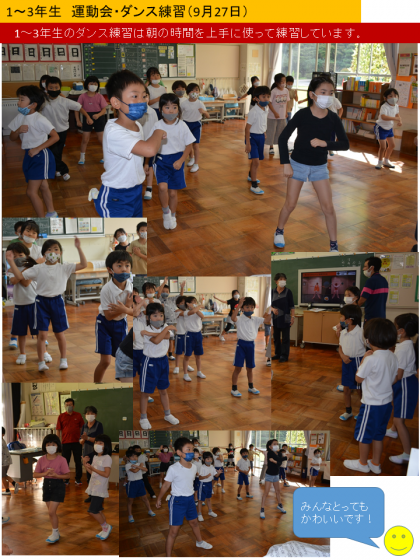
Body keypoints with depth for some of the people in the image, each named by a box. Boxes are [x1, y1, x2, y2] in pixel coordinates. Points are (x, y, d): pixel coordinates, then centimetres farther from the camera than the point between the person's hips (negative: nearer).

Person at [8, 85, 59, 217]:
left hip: (41, 155, -8)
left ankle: (42, 220, 1)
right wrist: (18, 131, -12)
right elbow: (12, 138, 11)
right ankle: (51, 213, 36)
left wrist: (37, 149, -22)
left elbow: (55, 137, -21)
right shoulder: (20, 118, 4)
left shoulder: (39, 119, -18)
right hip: (29, 155, 8)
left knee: (31, 192, -11)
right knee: (43, 187, 21)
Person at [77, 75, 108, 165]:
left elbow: (104, 109, -7)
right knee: (85, 140, 3)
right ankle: (82, 157, 16)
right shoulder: (83, 97, -6)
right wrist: (78, 121, -9)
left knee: (101, 139, 6)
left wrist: (98, 115, -26)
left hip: (99, 118, -1)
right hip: (87, 119, 1)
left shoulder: (99, 96, -6)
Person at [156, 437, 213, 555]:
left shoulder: (194, 467, -3)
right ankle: (168, 556, 8)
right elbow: (166, 485, -11)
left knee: (194, 522, 28)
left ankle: (199, 542, 54)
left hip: (190, 499, 6)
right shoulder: (173, 469, -21)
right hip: (177, 501, -6)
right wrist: (159, 499, -2)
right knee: (174, 531, -3)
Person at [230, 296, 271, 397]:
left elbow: (267, 320, 1)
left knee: (250, 367, 17)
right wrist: (239, 306, -43)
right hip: (241, 344, -5)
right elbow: (233, 318, -33)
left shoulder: (256, 320, 5)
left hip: (251, 344, 5)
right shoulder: (239, 319, -11)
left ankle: (251, 387, 31)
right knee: (238, 368, -4)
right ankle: (234, 389, 5)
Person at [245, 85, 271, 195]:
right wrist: (247, 143, -20)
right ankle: (254, 185, -7)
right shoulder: (254, 112, -21)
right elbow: (247, 127, -19)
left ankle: (251, 176, 46)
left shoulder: (266, 110, 2)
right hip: (253, 137, -7)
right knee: (256, 161, -13)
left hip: (261, 137, 8)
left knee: (256, 160, 21)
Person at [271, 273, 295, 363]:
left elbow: (291, 306, -2)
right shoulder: (272, 292, 3)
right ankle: (277, 353, 23)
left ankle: (284, 355, 6)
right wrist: (273, 309, -14)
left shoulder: (288, 292, -4)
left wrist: (292, 317, -9)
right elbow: (269, 304, 7)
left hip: (285, 318, -3)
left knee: (285, 338, 0)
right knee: (276, 337, 11)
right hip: (275, 318, 3)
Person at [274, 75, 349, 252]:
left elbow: (345, 144, -13)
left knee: (328, 207, -1)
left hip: (320, 166, 2)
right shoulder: (302, 114, -18)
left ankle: (333, 245, 11)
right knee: (290, 204, 6)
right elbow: (283, 137, -13)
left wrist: (325, 143, -28)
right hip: (298, 164, -2)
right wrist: (286, 163, -16)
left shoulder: (333, 119, -11)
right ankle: (279, 232, 33)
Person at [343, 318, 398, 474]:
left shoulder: (371, 359, -26)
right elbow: (394, 378, 8)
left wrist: (364, 359, -8)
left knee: (363, 435, 13)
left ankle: (362, 463, 28)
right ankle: (376, 464, 32)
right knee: (378, 435, 21)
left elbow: (358, 378, -14)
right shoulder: (393, 358, -3)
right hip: (387, 402, 7)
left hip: (371, 404, -7)